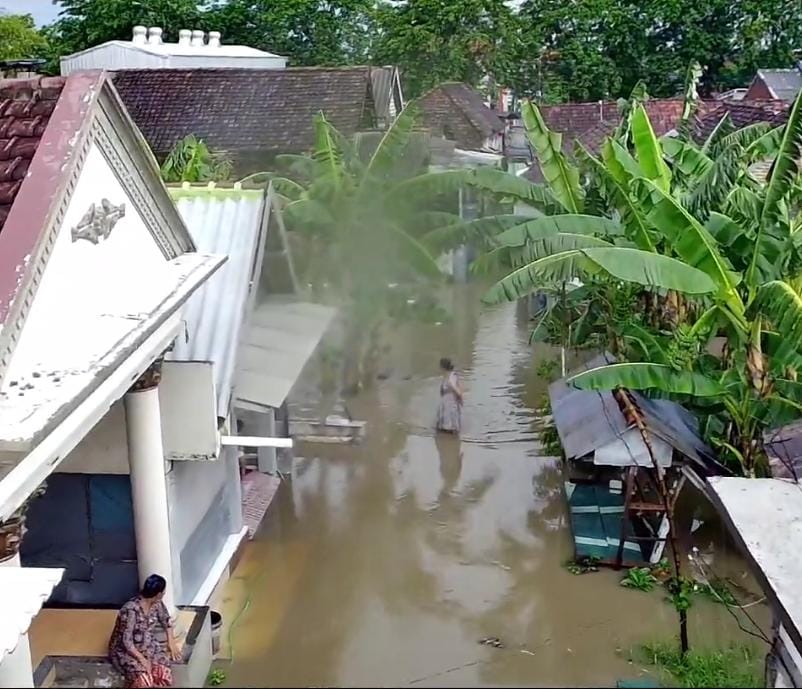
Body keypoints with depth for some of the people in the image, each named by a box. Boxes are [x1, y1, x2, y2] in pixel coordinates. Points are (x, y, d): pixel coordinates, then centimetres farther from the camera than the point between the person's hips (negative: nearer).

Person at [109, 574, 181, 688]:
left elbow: (166, 621, 14)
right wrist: (142, 659, -27)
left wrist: (171, 642, 3)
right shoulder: (131, 610, -27)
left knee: (165, 674, -22)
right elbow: (127, 641, -25)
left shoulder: (157, 604, -5)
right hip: (125, 651, -6)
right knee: (144, 681, -30)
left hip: (148, 647, 6)